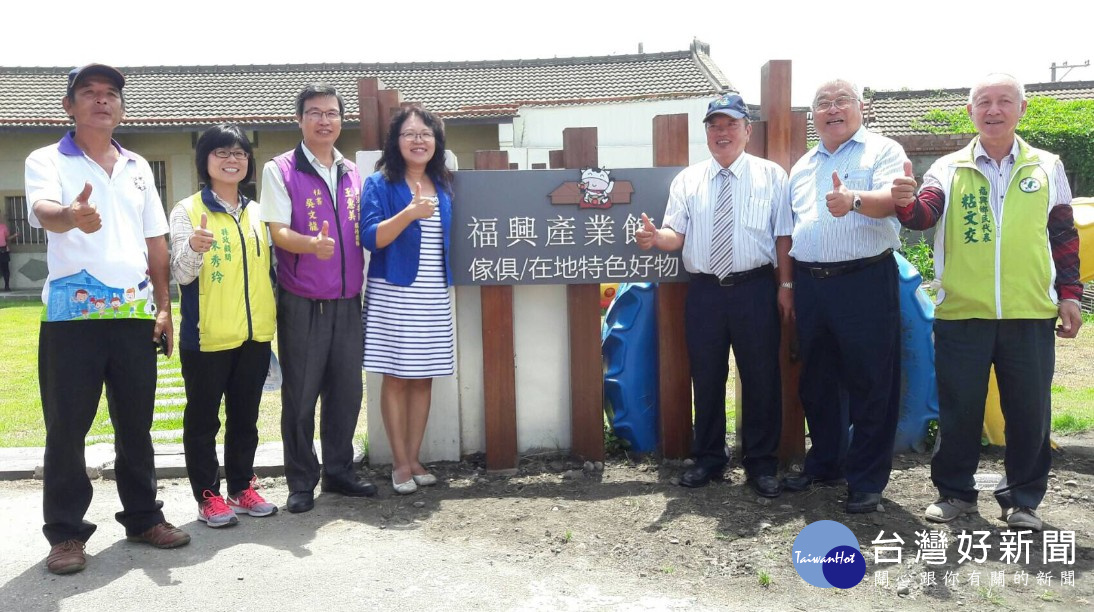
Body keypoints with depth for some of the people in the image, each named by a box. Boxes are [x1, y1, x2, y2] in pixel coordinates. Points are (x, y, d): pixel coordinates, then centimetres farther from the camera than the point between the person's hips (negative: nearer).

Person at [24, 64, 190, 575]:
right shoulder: (47, 161, 1)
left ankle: (143, 517, 22)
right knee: (67, 426, 2)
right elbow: (44, 211, -21)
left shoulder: (138, 167, 15)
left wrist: (164, 306, 8)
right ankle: (66, 532, 12)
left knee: (136, 422, 11)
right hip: (72, 312, -4)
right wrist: (71, 216, -45)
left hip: (136, 312, 4)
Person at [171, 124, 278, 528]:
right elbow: (181, 274, -12)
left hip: (255, 333, 5)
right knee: (203, 418, 5)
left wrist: (271, 321, 11)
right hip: (207, 336, -5)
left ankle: (242, 488, 24)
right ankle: (208, 496, 14)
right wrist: (194, 247, -31)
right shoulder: (188, 211, -4)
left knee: (245, 417, 13)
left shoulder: (257, 212, 11)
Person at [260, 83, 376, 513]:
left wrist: (362, 284, 5)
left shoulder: (353, 173, 12)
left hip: (347, 300, 5)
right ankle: (301, 481, 15)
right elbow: (277, 232, -10)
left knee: (347, 390, 10)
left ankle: (339, 471, 25)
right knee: (300, 395, 2)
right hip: (301, 302, -4)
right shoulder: (281, 170, -2)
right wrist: (312, 244, -30)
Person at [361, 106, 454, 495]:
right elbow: (371, 238, -14)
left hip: (434, 296, 4)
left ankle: (414, 458, 16)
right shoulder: (380, 185, -3)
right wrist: (409, 213, -25)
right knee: (395, 378, 0)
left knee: (423, 378, 7)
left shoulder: (444, 187, 12)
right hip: (392, 294, -4)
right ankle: (400, 462, 10)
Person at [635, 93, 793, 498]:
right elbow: (677, 235, 1)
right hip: (704, 291, 2)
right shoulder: (687, 180, 8)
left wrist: (786, 285, -4)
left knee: (761, 378, 5)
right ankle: (708, 459, 25)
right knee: (706, 378, 9)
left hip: (756, 289, -1)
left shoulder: (771, 175, 4)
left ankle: (761, 463, 20)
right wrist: (655, 237, -21)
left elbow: (784, 235, 2)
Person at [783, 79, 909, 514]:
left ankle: (867, 481, 10)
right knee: (817, 381, 14)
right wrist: (788, 285, 16)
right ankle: (823, 465, 29)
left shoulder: (883, 151, 1)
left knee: (871, 384, -1)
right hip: (810, 283, 6)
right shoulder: (802, 166, 18)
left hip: (865, 281, -5)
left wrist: (853, 199, -39)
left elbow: (891, 199, -18)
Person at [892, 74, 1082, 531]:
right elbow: (925, 215, -9)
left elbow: (1064, 236, 12)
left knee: (1030, 410, 6)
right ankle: (955, 491, 22)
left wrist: (1068, 293, 6)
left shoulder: (1047, 167, 10)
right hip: (960, 313, -1)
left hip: (1031, 314, 1)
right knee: (958, 408, 6)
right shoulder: (948, 169, 6)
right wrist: (905, 203, -32)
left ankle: (1022, 498, 22)